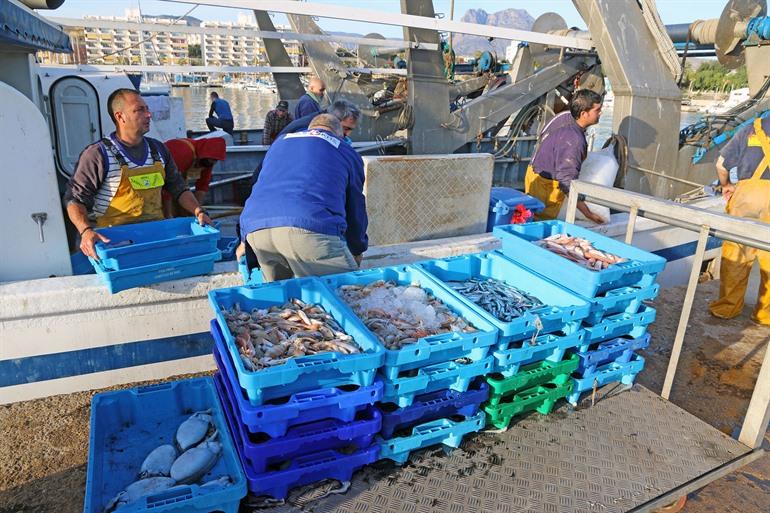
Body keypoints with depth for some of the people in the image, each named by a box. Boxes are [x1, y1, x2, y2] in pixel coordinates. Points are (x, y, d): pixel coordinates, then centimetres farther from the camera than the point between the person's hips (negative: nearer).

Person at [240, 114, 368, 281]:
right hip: (310, 227, -5)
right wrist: (357, 251, 45)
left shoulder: (280, 141, 36)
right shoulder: (347, 152, 25)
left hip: (255, 227, 5)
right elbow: (356, 207, 29)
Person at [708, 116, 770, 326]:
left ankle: (727, 306, 14)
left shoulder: (752, 129, 12)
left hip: (747, 191, 0)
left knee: (736, 253, 7)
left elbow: (721, 163, 7)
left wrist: (726, 185, 23)